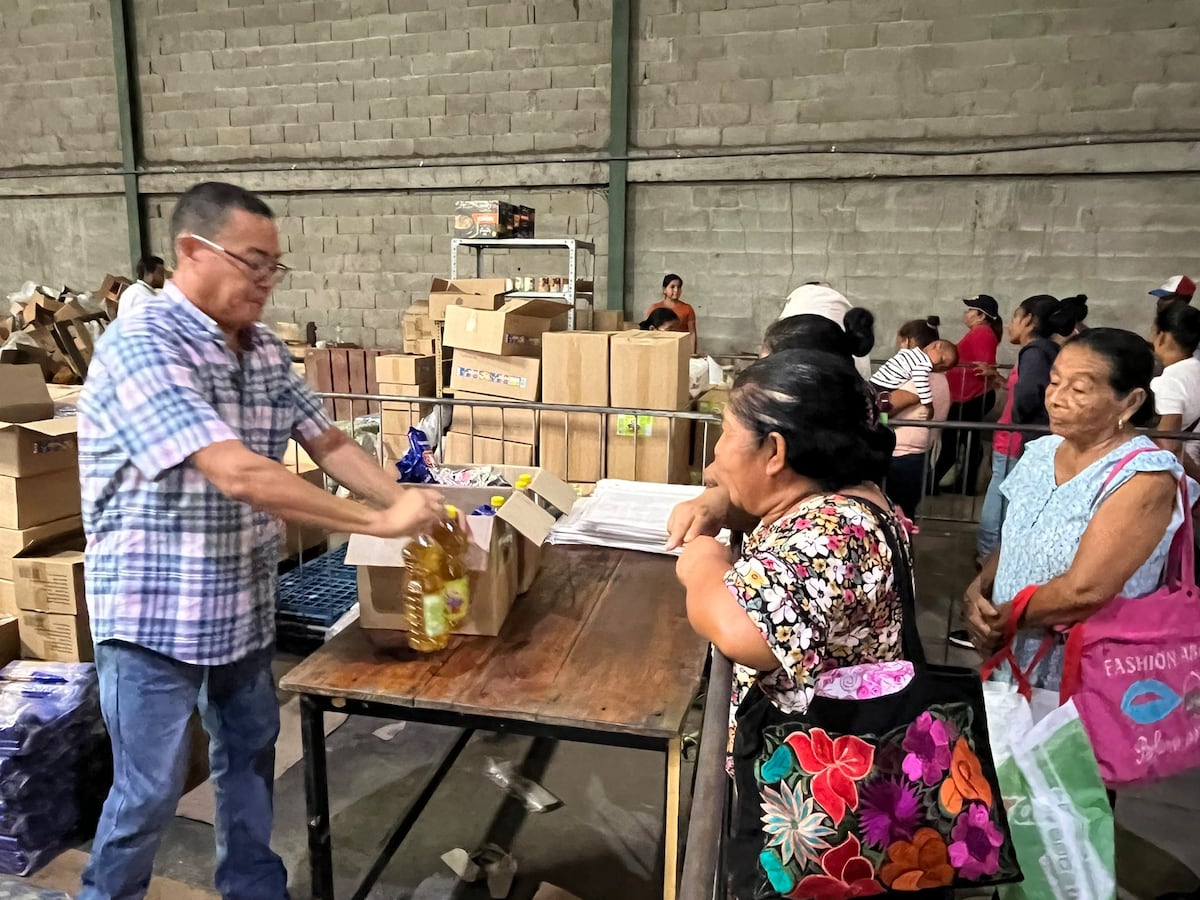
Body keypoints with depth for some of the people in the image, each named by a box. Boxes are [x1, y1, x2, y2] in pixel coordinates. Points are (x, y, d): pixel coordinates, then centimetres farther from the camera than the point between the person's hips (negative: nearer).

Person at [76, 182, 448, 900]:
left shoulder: (266, 351, 2)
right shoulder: (140, 348, -23)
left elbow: (329, 444, 5)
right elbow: (238, 475, -32)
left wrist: (411, 507, -10)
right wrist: (380, 522, -30)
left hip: (244, 606, 7)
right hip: (155, 614, -7)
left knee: (251, 755, 21)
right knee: (151, 791, 9)